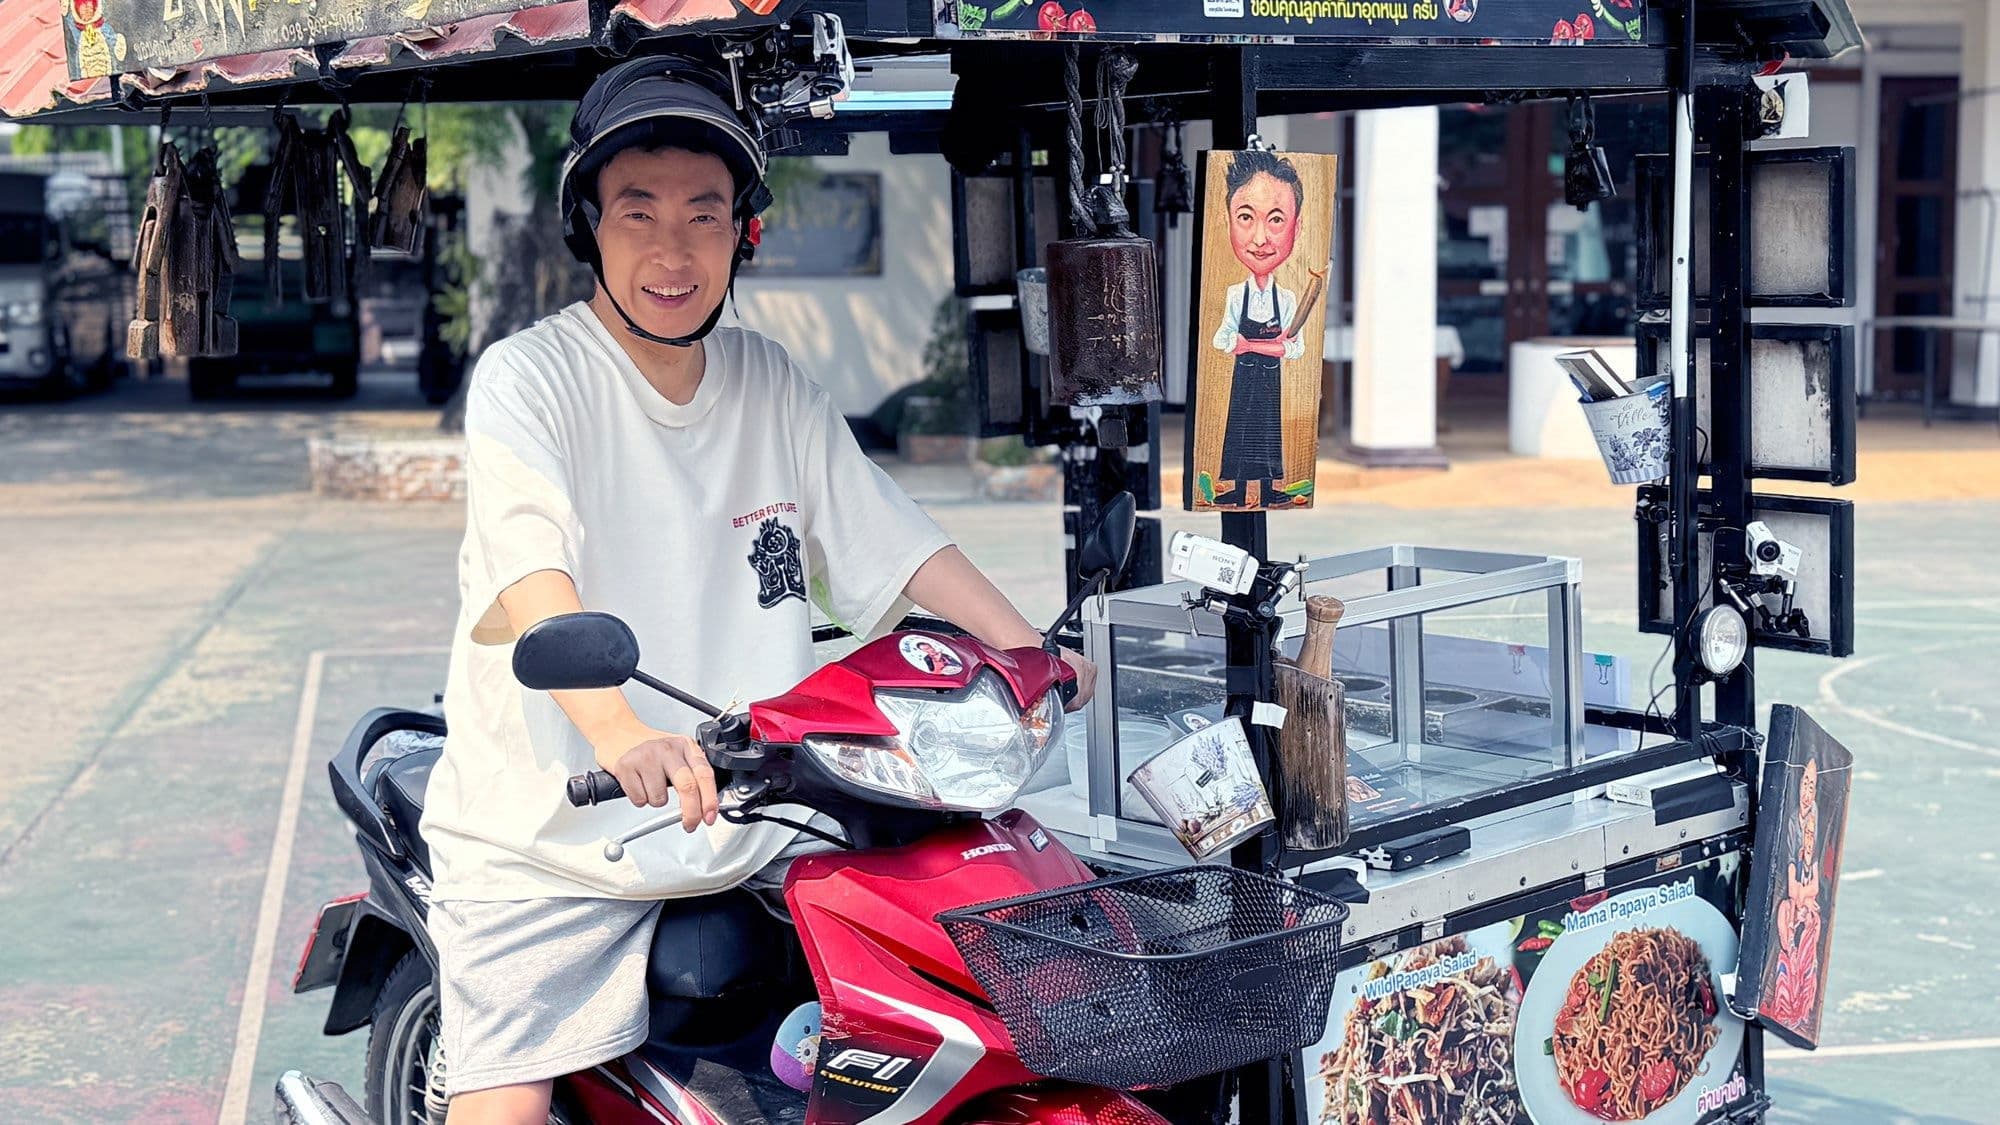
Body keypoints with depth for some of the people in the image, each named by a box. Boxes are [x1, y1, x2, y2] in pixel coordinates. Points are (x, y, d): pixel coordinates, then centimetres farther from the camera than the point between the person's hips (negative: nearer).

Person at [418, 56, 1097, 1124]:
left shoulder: (774, 385, 9)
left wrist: (1032, 653, 2)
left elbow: (893, 538, 15)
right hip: (551, 834, -5)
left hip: (758, 816, 5)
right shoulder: (526, 378, -10)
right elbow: (531, 573, -27)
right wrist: (620, 729, -44)